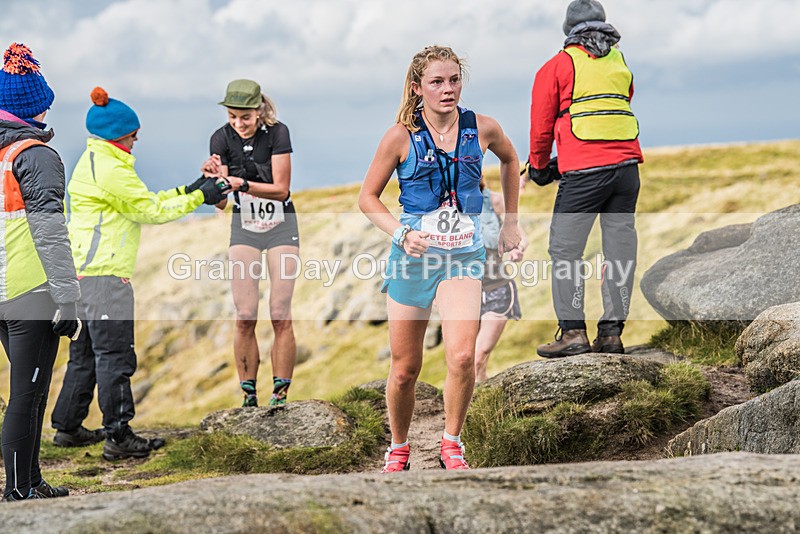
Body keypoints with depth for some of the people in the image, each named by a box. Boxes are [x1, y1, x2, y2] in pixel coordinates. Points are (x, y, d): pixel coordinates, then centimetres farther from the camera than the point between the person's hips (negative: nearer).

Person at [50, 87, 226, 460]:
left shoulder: (93, 162, 18)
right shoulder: (109, 169, -14)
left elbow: (141, 202, 18)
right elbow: (152, 210, -10)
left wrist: (186, 190, 14)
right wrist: (198, 198, -2)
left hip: (83, 273, 11)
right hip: (104, 275, -11)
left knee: (84, 354, 16)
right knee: (115, 355, -7)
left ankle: (68, 427, 22)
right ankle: (119, 437, -6)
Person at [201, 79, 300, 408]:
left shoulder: (277, 133, -15)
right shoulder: (222, 139, -9)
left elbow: (281, 189, -18)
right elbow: (220, 202, -10)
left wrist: (242, 184, -31)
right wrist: (215, 178, -31)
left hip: (280, 227, -2)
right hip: (244, 229, 2)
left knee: (280, 316, -8)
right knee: (244, 318, -5)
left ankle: (280, 394, -2)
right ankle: (248, 396, 1)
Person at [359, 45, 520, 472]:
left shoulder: (482, 128, 0)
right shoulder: (401, 136, -5)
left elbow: (510, 161, 23)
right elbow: (368, 198, 2)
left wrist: (509, 223, 22)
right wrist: (401, 233, -14)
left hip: (464, 254, 1)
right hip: (414, 255, 0)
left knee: (462, 357, -20)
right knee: (404, 370, 6)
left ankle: (451, 444, 2)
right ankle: (398, 447, 31)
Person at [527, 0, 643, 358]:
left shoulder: (558, 66, 4)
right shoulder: (620, 64, 18)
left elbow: (541, 125, 6)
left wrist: (539, 167, 23)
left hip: (584, 171, -5)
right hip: (626, 165, 5)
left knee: (565, 249, 1)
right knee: (620, 248, 7)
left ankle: (573, 332, -6)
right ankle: (612, 333, 7)